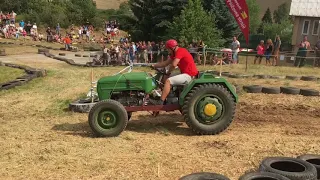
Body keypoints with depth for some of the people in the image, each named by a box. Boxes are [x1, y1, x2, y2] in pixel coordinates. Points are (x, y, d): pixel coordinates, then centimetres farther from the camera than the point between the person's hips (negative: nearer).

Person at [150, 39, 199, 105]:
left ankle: (160, 102, -16)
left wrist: (168, 72, -10)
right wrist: (154, 66, 9)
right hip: (185, 73, 11)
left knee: (168, 81, -19)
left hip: (189, 75, -11)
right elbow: (166, 63, 16)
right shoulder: (175, 53, 14)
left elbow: (173, 65, -28)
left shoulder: (180, 51, -18)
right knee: (166, 78, 16)